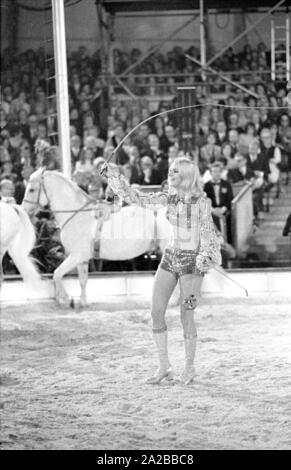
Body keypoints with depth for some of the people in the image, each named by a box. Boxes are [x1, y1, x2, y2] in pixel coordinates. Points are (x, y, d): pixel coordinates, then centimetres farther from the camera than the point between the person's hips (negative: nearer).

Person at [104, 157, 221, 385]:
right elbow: (136, 197, 2)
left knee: (186, 315, -4)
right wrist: (114, 175, -7)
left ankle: (190, 368, 14)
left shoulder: (202, 202, -11)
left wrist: (203, 262, -21)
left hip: (192, 262, -5)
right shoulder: (169, 199, 3)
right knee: (156, 312, 0)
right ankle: (165, 367, 9)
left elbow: (207, 234, -10)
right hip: (170, 258, 5)